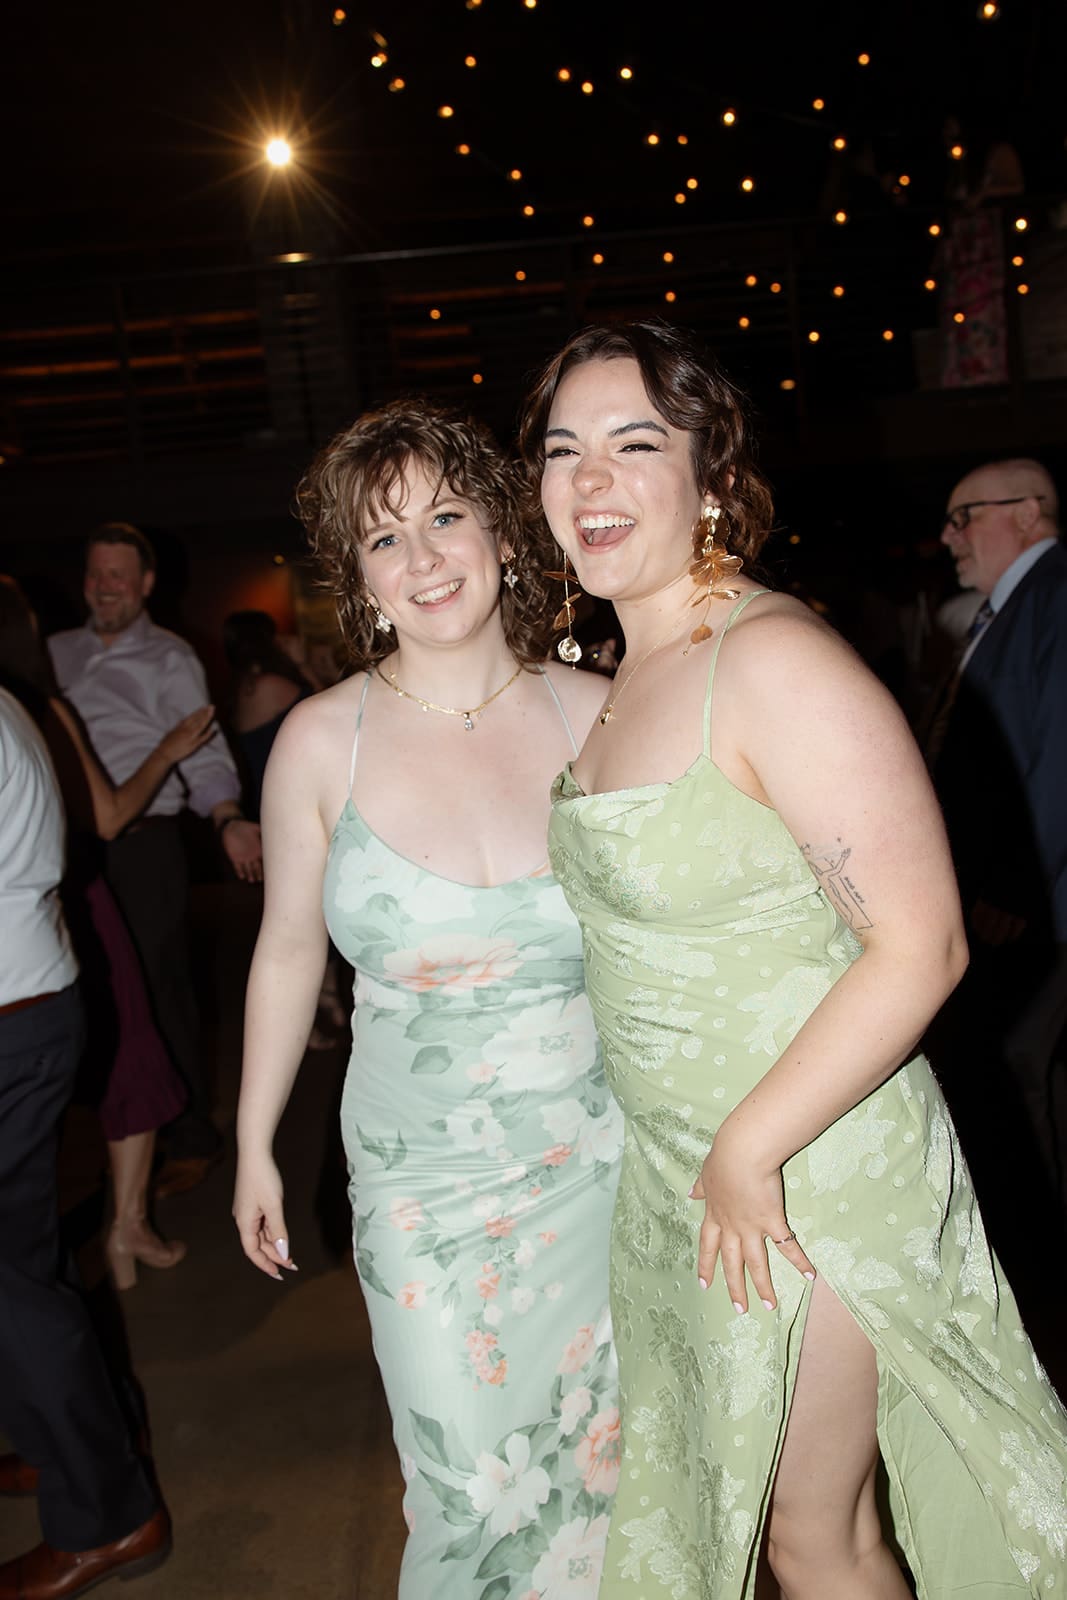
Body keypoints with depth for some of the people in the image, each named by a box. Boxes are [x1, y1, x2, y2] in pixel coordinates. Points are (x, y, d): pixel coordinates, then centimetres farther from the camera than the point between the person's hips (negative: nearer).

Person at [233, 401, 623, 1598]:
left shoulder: (596, 713, -6)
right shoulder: (322, 741, -8)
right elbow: (288, 950, 3)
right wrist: (254, 1145, 10)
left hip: (604, 1156, 2)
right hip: (424, 1176, -1)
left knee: (609, 1452, 17)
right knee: (476, 1493, 6)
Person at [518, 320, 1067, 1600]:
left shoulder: (772, 659, -21)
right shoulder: (629, 678, 5)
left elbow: (919, 945, -24)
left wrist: (750, 1148, -20)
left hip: (808, 1176, -8)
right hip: (675, 1172, 8)